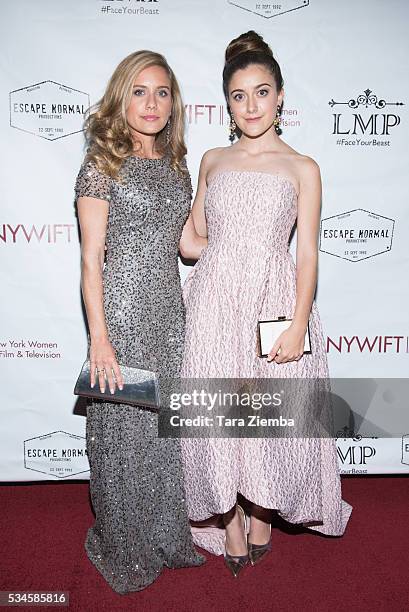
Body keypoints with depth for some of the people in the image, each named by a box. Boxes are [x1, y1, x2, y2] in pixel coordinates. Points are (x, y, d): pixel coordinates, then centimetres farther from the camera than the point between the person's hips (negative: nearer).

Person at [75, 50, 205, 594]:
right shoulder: (102, 166, -6)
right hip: (122, 312, -6)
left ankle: (168, 534, 38)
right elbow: (91, 259, -11)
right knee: (123, 432, 7)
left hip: (170, 312, 6)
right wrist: (99, 339, -15)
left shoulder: (175, 166, 11)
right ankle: (125, 549, 32)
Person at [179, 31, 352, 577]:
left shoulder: (302, 168, 2)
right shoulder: (213, 161, 11)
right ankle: (228, 522, 27)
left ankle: (261, 516, 32)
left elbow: (307, 252, -3)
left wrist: (298, 325, -10)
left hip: (273, 301, -2)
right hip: (213, 300, 2)